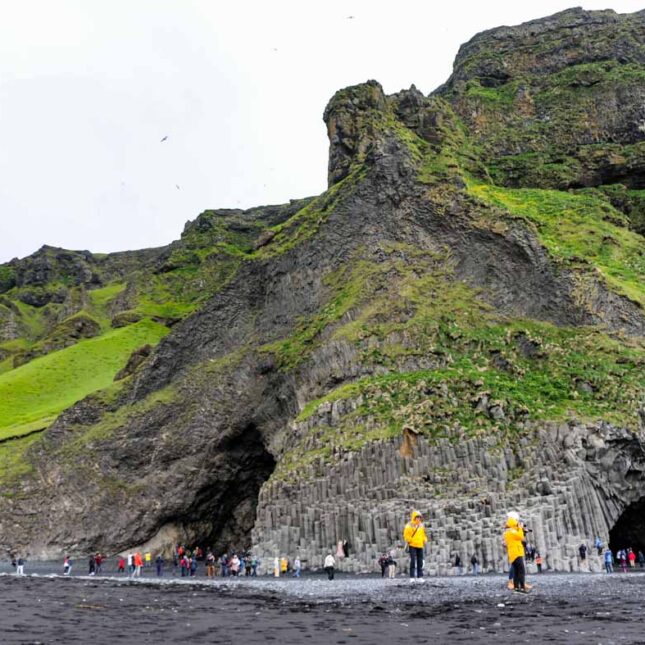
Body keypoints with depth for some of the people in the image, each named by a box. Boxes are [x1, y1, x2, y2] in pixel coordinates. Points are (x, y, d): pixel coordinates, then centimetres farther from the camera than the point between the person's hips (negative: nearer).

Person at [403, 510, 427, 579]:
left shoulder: (421, 526, 15)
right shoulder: (409, 525, -5)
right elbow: (406, 534, -6)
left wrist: (425, 540, 10)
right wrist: (409, 540, -12)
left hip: (420, 546, 6)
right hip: (412, 545, -6)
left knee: (420, 561, 6)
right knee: (413, 561, -9)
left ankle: (420, 576, 11)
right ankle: (412, 577, -6)